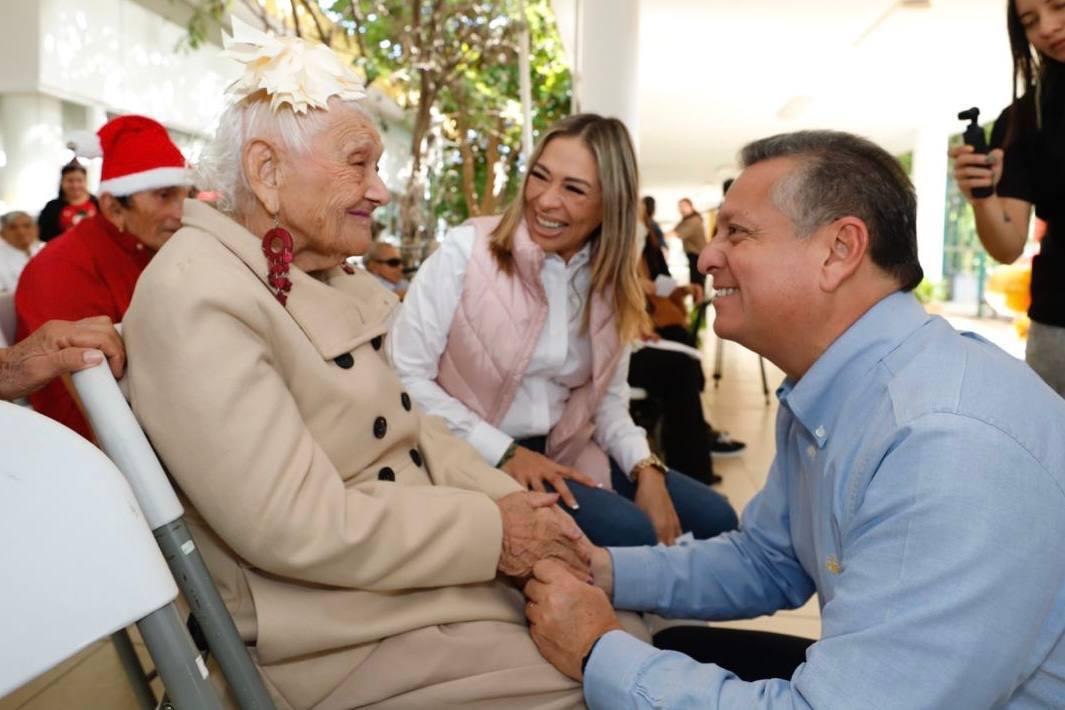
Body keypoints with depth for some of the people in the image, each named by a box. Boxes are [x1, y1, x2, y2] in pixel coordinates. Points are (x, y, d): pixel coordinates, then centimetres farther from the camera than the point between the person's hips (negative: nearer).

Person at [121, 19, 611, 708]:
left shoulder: (331, 277, 8)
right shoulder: (196, 297, -21)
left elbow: (407, 426, 8)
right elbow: (297, 526, -26)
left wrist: (511, 501, -7)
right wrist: (491, 531, -20)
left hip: (431, 565, 9)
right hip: (349, 638, -8)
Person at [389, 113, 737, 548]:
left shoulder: (611, 283, 3)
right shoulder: (466, 250, -14)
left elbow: (608, 399, 8)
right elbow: (404, 376, -16)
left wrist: (646, 469, -11)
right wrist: (503, 451, -21)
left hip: (563, 455, 6)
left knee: (714, 519, -2)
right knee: (630, 533, -23)